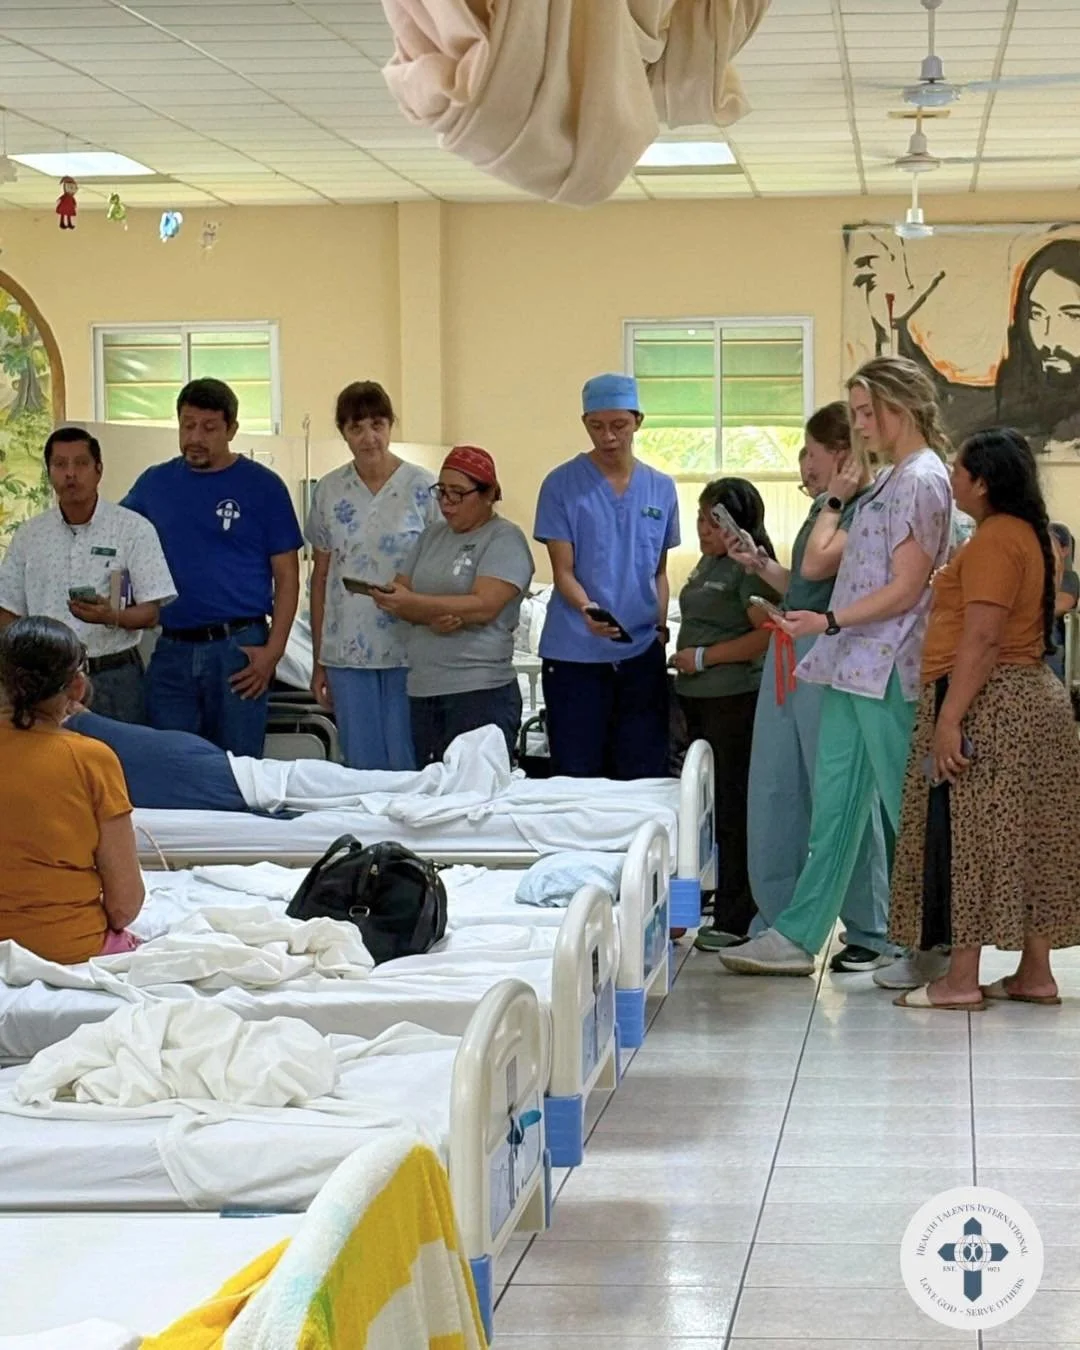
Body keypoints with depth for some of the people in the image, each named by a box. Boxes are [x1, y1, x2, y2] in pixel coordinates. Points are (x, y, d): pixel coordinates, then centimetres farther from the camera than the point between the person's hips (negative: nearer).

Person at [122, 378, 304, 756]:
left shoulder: (262, 486, 0)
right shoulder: (154, 483, 9)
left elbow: (286, 577, 0)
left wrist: (273, 650, -10)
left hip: (239, 649, -3)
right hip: (170, 650, 3)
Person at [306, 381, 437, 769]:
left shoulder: (422, 487, -1)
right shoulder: (329, 491, 7)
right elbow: (320, 577, 11)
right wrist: (318, 661, 10)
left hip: (408, 650, -2)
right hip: (346, 654, 3)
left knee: (409, 766, -1)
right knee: (361, 766, 6)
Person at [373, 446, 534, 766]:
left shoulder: (504, 539, -3)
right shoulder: (432, 536, 18)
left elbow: (484, 606, -16)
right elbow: (401, 592, 11)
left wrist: (413, 603, -24)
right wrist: (431, 617, -11)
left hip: (479, 693, -6)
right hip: (422, 693, 6)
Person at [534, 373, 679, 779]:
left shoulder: (661, 489, 9)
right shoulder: (561, 485, -2)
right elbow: (563, 571, -6)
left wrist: (660, 627, 4)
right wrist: (586, 609, -25)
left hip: (642, 653, 3)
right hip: (574, 655, -3)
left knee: (644, 775, 5)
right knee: (577, 776, 1)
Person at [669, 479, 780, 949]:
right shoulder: (708, 563, 16)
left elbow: (767, 635, -21)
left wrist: (704, 657, -16)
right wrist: (682, 657, 17)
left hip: (735, 700, -10)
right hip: (698, 698, 10)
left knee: (734, 808, -6)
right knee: (707, 801, 13)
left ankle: (735, 919, -1)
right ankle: (720, 903, 21)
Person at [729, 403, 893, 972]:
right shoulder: (825, 507, 18)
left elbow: (817, 566, -21)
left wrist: (836, 496, -12)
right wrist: (760, 565, 10)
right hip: (789, 658, 10)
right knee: (773, 798, 11)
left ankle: (871, 935, 6)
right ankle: (777, 926, 20)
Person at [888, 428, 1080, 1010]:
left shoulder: (993, 540, -15)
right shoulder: (1029, 534, 16)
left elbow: (983, 639, -22)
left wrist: (948, 719, -24)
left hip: (987, 705, -10)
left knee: (967, 838, -7)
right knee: (1027, 839, 10)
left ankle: (961, 978, -6)